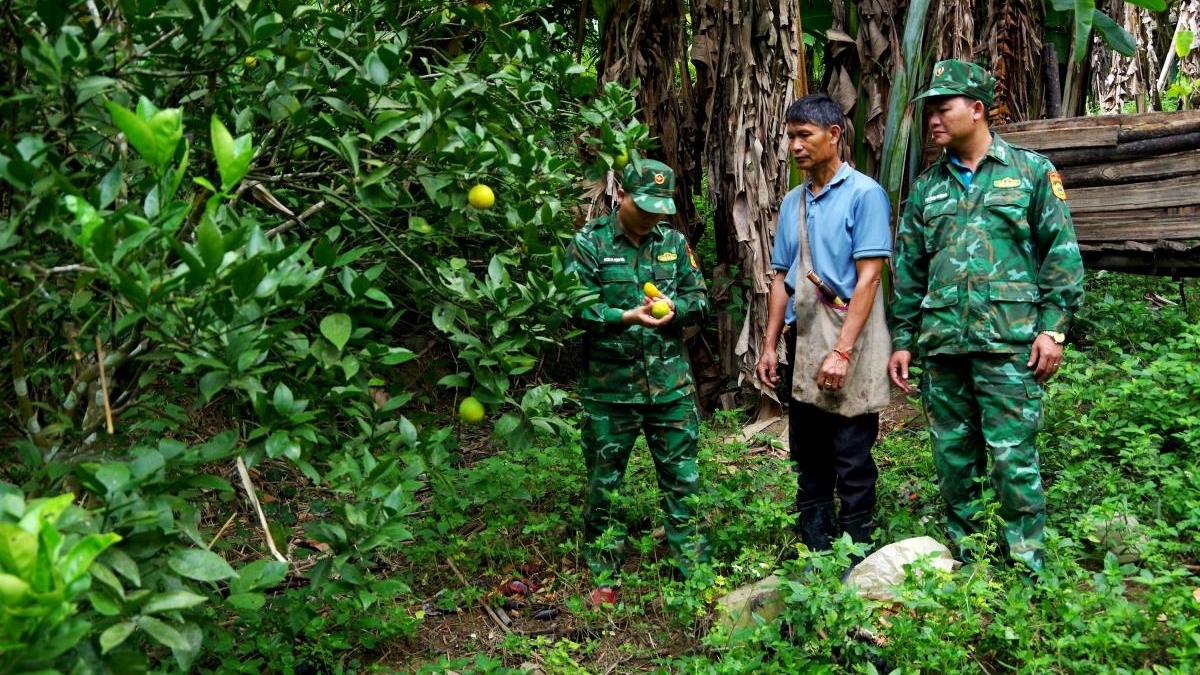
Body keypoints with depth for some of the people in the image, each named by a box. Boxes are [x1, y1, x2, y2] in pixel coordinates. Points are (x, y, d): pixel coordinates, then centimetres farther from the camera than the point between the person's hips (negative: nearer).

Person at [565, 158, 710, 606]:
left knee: (682, 479, 9)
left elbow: (699, 299, 9)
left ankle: (695, 569, 22)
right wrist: (627, 317, -22)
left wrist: (673, 308, -13)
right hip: (609, 385, -3)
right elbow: (574, 307, -11)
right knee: (604, 483, 8)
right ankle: (604, 577, 23)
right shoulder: (589, 242, -4)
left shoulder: (673, 242, 8)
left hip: (671, 382, 3)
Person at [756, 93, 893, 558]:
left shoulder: (864, 194, -7)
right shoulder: (792, 202, 13)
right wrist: (770, 346, 10)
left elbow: (868, 278, -13)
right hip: (803, 344, 7)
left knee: (852, 465, 1)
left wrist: (842, 352, -19)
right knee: (809, 464, 13)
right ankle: (815, 559, 25)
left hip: (850, 341, -6)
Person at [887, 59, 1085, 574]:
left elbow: (1061, 252, 0)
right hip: (941, 342, 5)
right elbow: (908, 271, 16)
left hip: (1008, 340, -4)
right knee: (952, 456, 9)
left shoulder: (1031, 171, 4)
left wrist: (1053, 326, -8)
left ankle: (1027, 565, 8)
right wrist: (902, 340, 11)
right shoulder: (927, 188, 15)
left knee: (1013, 456, -4)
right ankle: (964, 560, 22)